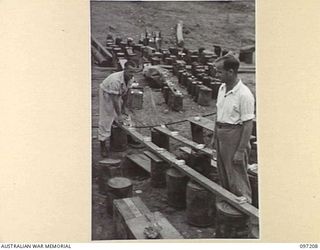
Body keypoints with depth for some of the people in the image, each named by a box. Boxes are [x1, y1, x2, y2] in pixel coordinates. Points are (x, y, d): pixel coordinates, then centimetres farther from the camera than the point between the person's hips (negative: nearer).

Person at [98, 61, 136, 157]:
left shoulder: (130, 79, -15)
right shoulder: (115, 80, -39)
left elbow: (125, 93, 0)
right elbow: (114, 99, -35)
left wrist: (123, 107, 8)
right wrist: (119, 115, -31)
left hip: (117, 94, 7)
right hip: (106, 94, -7)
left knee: (119, 120, 8)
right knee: (105, 120, -8)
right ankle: (103, 144, -3)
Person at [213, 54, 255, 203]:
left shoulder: (244, 94, -20)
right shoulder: (222, 88, 5)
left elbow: (248, 125, -19)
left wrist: (241, 151, -19)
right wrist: (215, 136, 17)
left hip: (235, 136, -8)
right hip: (221, 135, 8)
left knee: (237, 178, 1)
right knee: (223, 175, 18)